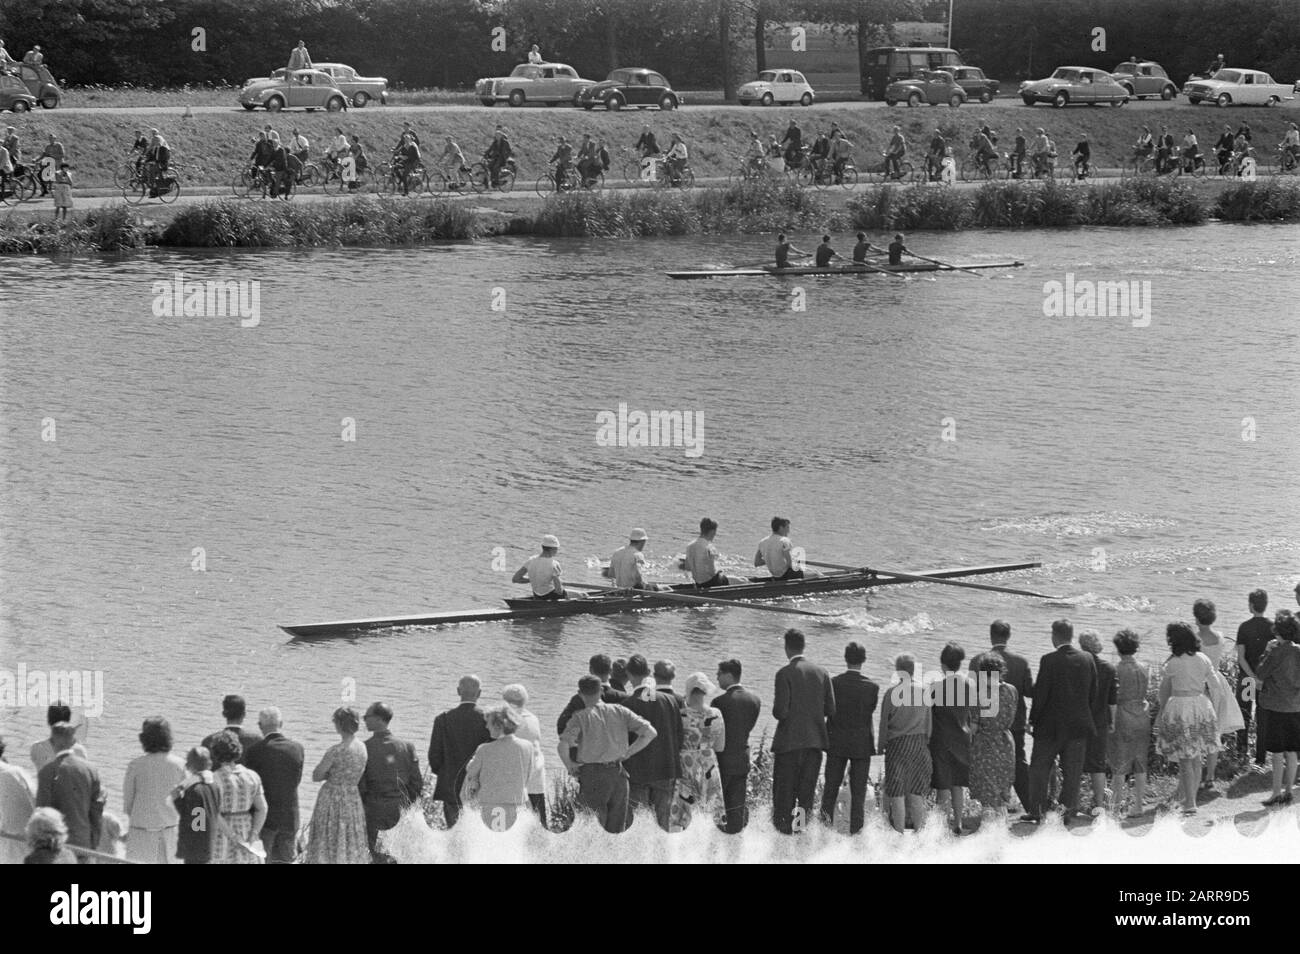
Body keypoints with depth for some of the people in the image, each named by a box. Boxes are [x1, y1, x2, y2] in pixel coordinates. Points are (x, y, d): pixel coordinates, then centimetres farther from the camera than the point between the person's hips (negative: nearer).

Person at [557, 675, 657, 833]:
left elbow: (563, 746, -19)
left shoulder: (581, 717, -4)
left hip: (592, 775, -3)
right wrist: (627, 753, 8)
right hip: (618, 774, 4)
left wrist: (569, 765, -1)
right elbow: (650, 732, 1)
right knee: (617, 829, 11)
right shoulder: (619, 711, 6)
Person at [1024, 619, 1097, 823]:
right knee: (1072, 771, 9)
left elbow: (1040, 693, -13)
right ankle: (1070, 811, 9)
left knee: (1039, 768, 9)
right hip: (1079, 725, 4)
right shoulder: (1087, 659, -1)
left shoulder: (1049, 661, -15)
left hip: (1050, 725, -4)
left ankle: (1036, 811, 10)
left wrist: (1032, 720, -2)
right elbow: (1093, 693, 5)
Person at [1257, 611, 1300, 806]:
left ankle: (1277, 793, 1)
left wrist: (1267, 652, 1)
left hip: (1277, 707, -6)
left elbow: (1260, 673, -9)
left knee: (1277, 754, 0)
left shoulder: (1276, 652, -16)